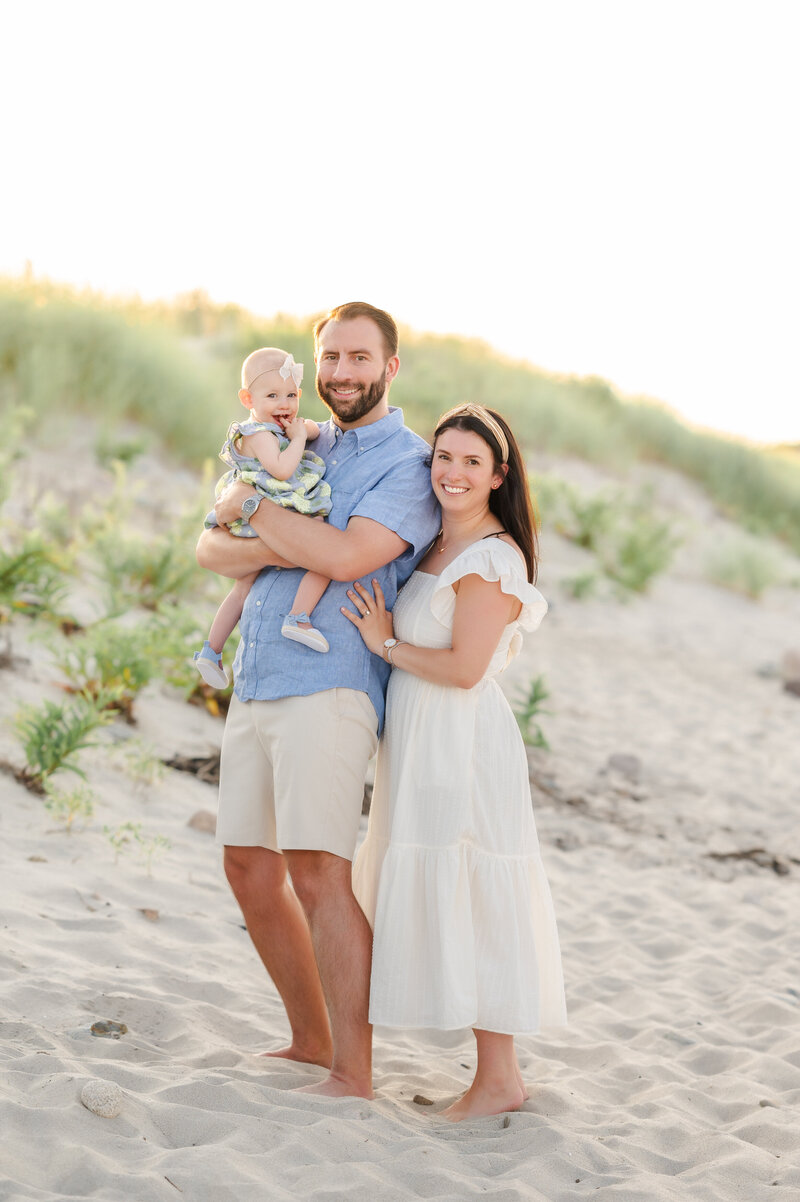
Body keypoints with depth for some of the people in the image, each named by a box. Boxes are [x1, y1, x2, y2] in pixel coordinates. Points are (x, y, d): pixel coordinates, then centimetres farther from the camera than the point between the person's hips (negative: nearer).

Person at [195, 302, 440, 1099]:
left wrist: (252, 508, -7)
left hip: (329, 683, -7)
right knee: (250, 870, 10)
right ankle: (310, 1039, 24)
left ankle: (353, 1072, -10)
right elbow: (212, 548, 12)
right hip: (256, 682, 8)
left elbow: (346, 555, -19)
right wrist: (280, 547, -9)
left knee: (319, 869, -15)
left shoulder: (410, 467, -2)